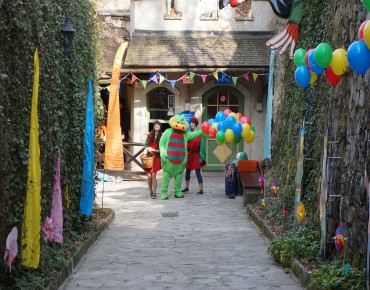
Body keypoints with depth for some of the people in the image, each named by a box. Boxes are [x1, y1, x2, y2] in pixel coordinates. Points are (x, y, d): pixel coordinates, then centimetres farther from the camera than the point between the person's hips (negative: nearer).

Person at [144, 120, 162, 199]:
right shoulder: (149, 136, 10)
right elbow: (146, 145, 15)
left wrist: (154, 150, -14)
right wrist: (146, 149, -5)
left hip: (156, 158, -3)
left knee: (153, 175, -9)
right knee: (149, 176, 0)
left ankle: (154, 193, -4)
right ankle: (151, 191, 17)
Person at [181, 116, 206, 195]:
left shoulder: (200, 134, -10)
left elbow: (202, 146, -10)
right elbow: (186, 145, 7)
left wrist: (202, 157, -13)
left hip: (196, 156, -6)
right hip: (189, 155, 6)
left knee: (198, 172, -5)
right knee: (187, 171, 12)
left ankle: (201, 189, 2)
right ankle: (186, 187, 26)